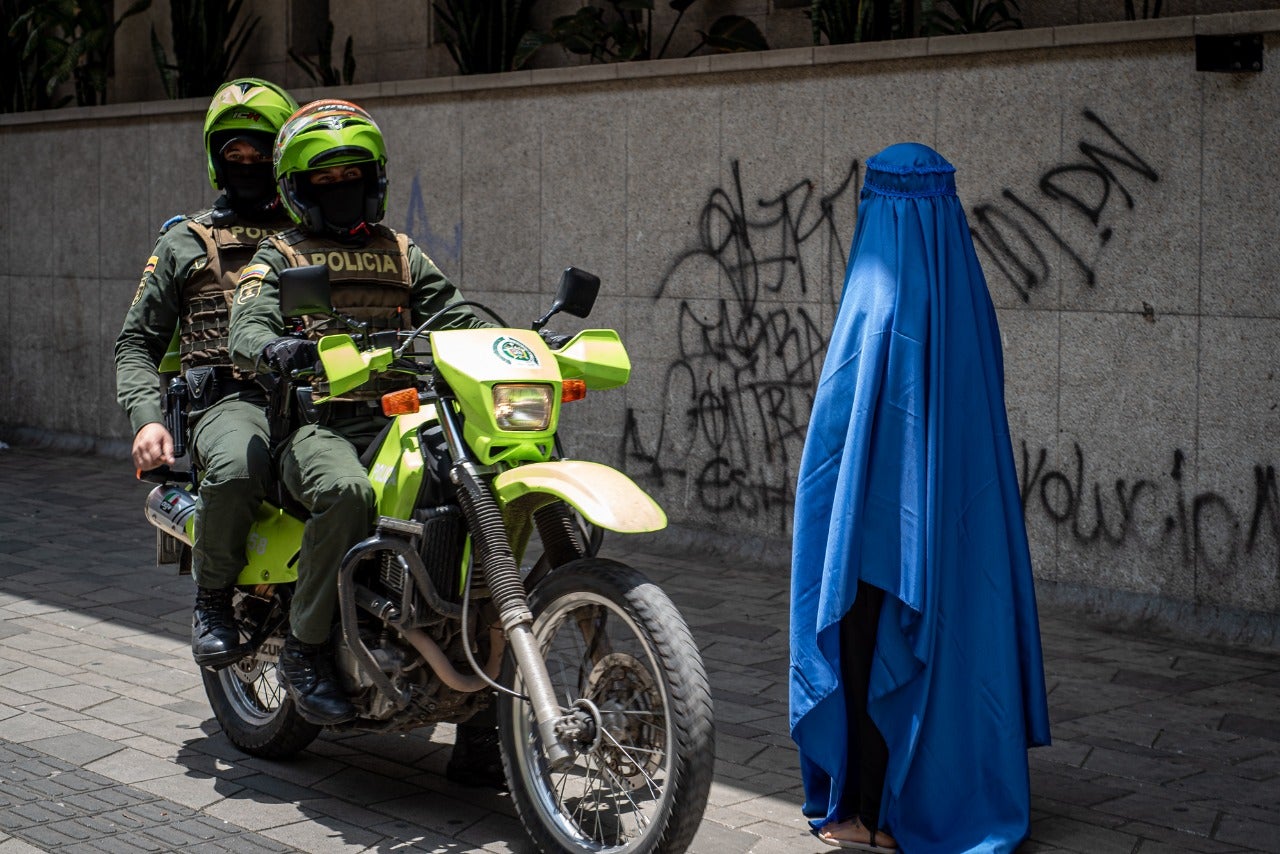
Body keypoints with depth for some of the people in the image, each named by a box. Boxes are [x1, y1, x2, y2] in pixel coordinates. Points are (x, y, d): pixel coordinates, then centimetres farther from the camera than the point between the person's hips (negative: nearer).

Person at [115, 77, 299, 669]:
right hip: (231, 398, -1)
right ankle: (213, 599, -14)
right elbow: (137, 340, 16)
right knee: (238, 465, -39)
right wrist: (146, 417, -3)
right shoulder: (185, 241, 20)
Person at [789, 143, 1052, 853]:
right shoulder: (967, 295, 2)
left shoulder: (877, 300, -19)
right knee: (949, 638, 17)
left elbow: (838, 415, -18)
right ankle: (954, 790, 28)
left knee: (872, 653, 4)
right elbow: (980, 405, 10)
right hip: (959, 509, 7)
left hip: (881, 505, -7)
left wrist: (817, 497, -8)